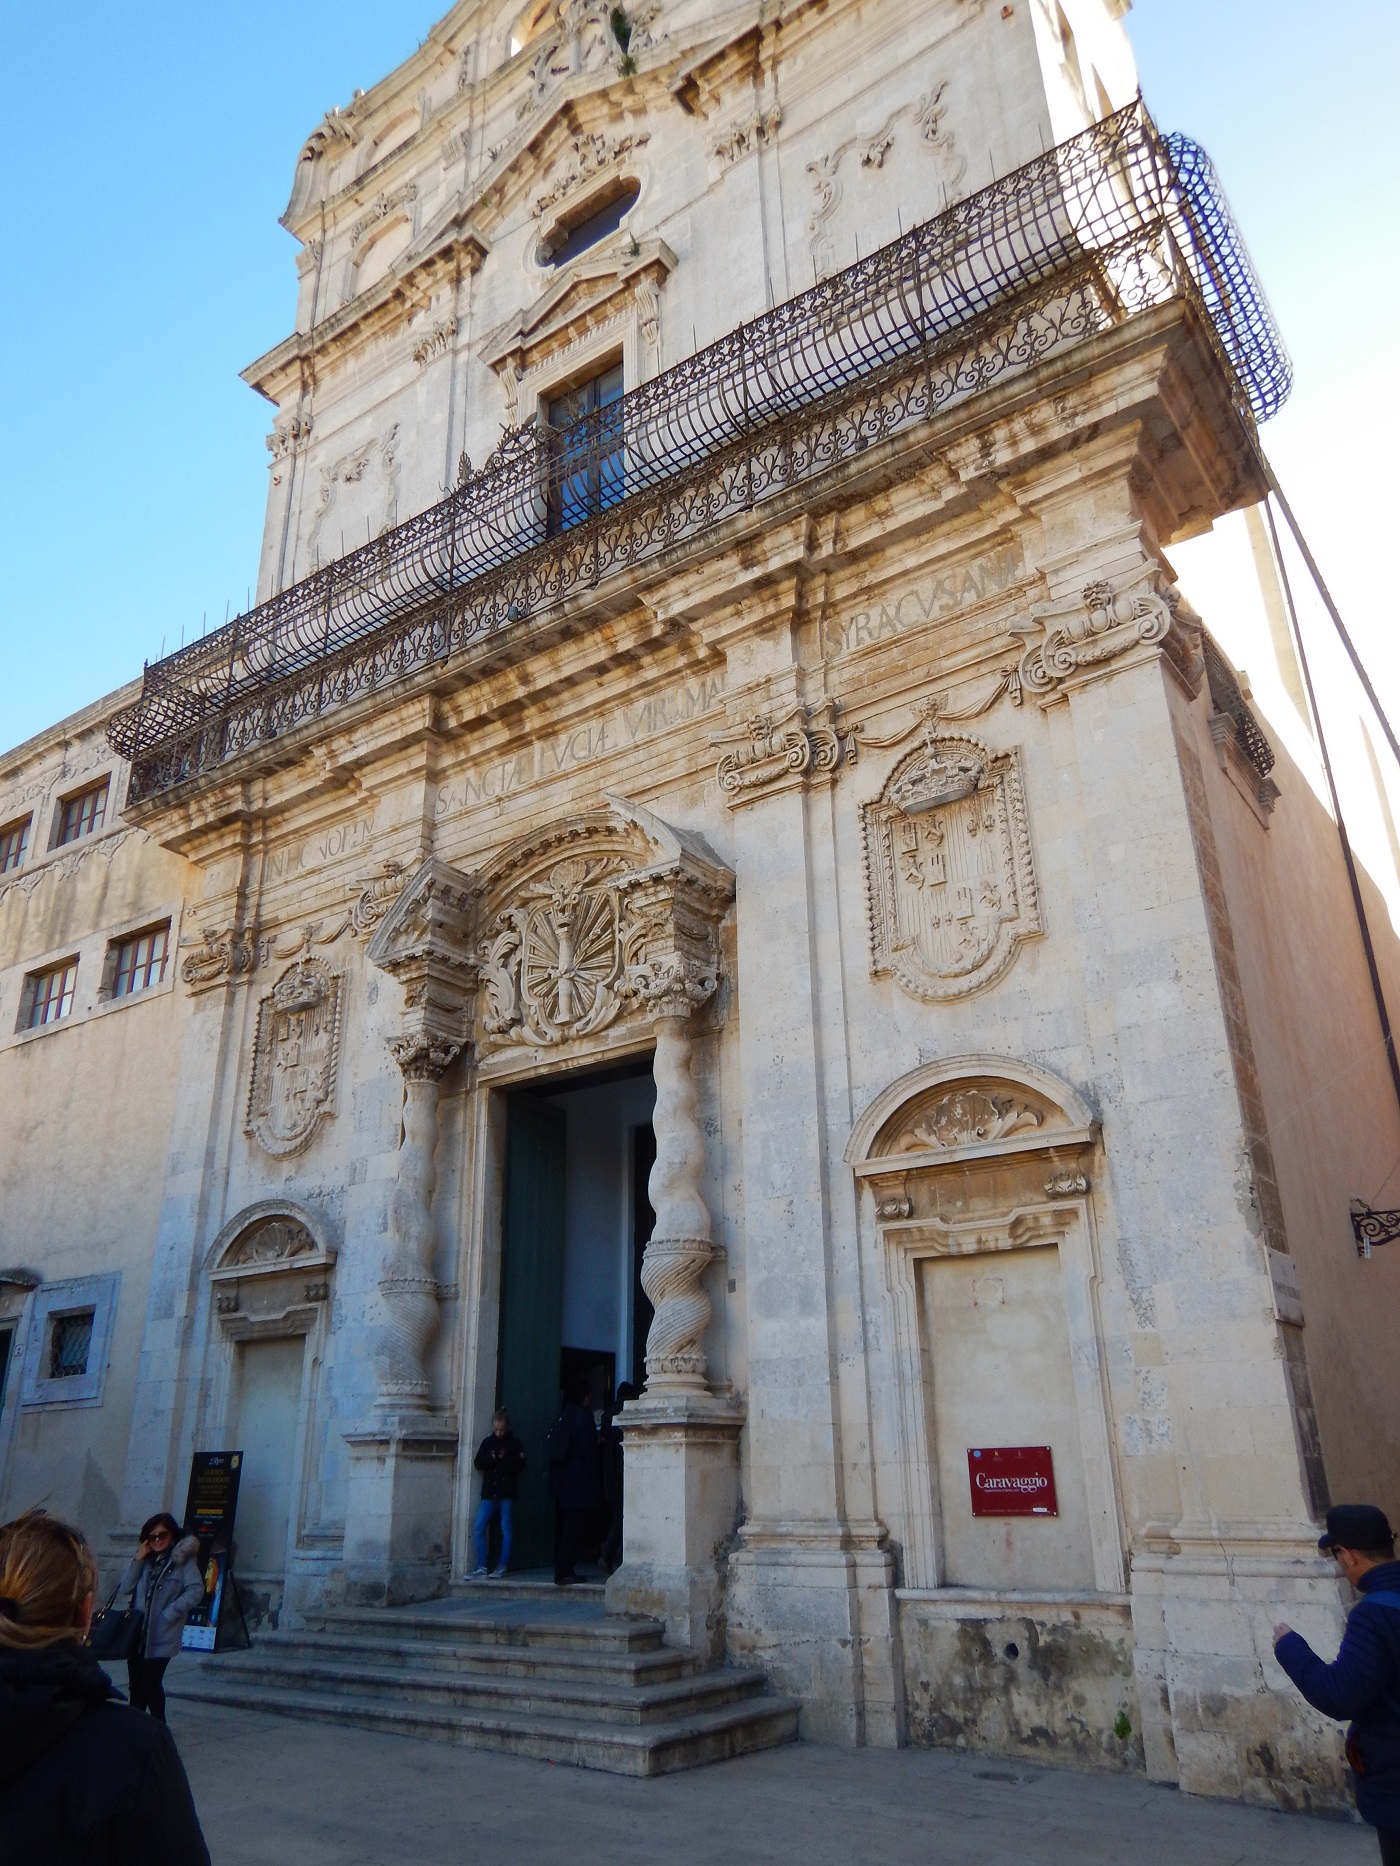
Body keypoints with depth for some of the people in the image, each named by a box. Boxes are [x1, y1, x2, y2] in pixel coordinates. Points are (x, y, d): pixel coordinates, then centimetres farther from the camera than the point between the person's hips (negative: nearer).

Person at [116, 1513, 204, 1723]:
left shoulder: (183, 1560, -6)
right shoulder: (147, 1559, 11)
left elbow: (196, 1590, -14)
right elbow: (124, 1588, 4)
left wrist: (169, 1614, -17)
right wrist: (138, 1559, -4)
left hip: (161, 1636, -5)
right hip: (137, 1632, 5)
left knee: (151, 1684, -4)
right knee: (135, 1684, 9)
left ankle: (158, 1727, 12)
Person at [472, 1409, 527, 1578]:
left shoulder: (514, 1443, 3)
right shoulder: (487, 1442, 11)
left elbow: (520, 1466, -5)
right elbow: (477, 1463, 5)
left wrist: (505, 1458, -18)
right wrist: (491, 1458, -13)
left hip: (507, 1494, -3)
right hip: (489, 1493, 3)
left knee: (506, 1529, 0)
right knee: (478, 1528, -4)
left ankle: (502, 1567, 7)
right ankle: (482, 1566, 5)